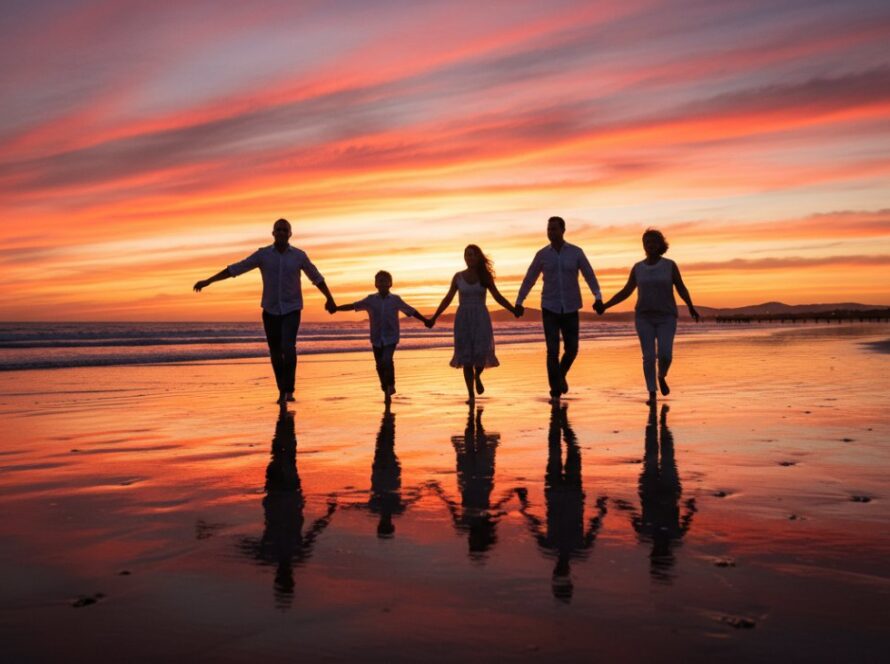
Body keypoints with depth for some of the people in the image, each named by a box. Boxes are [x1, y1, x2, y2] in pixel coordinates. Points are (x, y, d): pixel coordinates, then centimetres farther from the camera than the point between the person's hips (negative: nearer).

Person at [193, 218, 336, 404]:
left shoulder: (299, 255, -3)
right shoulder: (263, 254, -4)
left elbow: (317, 278, 8)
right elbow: (235, 269, -4)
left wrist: (330, 299, 13)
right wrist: (208, 281, -8)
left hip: (292, 310, -2)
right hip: (270, 310, 2)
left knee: (288, 347, -22)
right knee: (276, 353, 6)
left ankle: (289, 391, -18)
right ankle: (282, 391, 22)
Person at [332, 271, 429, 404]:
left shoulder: (395, 300, -1)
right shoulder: (371, 300, 1)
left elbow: (411, 311, 2)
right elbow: (353, 306, -2)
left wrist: (425, 320, -3)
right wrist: (337, 308, -12)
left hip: (391, 337, -2)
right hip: (376, 339, 2)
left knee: (387, 360, -23)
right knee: (380, 366, 8)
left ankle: (391, 384, 1)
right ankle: (386, 390, 28)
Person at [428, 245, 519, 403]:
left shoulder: (485, 276, 3)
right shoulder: (458, 276, 5)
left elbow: (498, 297, 6)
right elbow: (447, 299, 10)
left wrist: (513, 310, -7)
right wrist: (434, 318, 6)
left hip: (481, 319, 0)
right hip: (463, 320, 1)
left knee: (481, 354, -14)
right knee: (466, 358, -3)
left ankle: (477, 376, 21)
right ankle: (471, 395, 6)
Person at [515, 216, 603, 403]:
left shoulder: (576, 252, -3)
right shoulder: (542, 254, -1)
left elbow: (590, 276, -4)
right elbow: (529, 279, 7)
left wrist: (598, 298, -20)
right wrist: (519, 302, 6)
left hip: (570, 309, 1)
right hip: (549, 309, -1)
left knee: (572, 349, 4)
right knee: (553, 351, -10)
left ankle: (561, 374, 36)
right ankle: (555, 392, -3)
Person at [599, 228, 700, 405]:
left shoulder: (670, 265, -2)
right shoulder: (638, 268, 3)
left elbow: (682, 289, 2)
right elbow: (626, 292, 8)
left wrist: (691, 308, -9)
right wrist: (605, 306, 2)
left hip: (665, 318, -1)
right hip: (645, 317, 1)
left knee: (665, 355, -14)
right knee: (649, 356, -9)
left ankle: (662, 377, 19)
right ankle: (652, 395, 3)